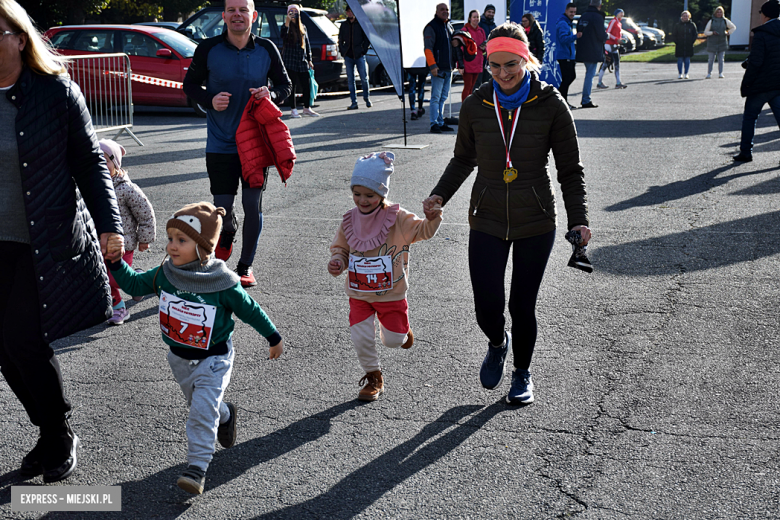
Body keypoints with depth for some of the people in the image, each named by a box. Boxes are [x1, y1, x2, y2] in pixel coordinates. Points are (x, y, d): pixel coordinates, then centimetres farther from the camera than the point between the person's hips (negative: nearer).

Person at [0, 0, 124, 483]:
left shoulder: (56, 91, -7)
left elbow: (89, 161, -2)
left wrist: (109, 222, -9)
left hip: (49, 241, -4)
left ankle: (60, 439, 15)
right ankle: (53, 435, 28)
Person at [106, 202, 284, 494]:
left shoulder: (222, 283, -23)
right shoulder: (164, 274, -11)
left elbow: (250, 310, -11)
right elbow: (134, 285, 5)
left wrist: (273, 338, 0)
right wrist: (115, 262, -9)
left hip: (213, 359, -6)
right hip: (179, 357, 6)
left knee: (202, 410, -13)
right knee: (198, 402, 24)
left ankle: (197, 466, -3)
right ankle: (225, 415, 55)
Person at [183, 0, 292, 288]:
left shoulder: (267, 49, -2)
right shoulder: (208, 49, -6)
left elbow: (285, 84, 9)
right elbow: (190, 84, 4)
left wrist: (271, 94, -14)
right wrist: (210, 100, -16)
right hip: (220, 143, 0)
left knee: (253, 205, 0)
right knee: (223, 207, 2)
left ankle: (246, 266, 19)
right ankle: (226, 238, 39)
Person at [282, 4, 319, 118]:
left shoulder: (303, 27, 14)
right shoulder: (286, 27, 0)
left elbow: (307, 44, 18)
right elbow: (283, 37, -22)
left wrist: (309, 59, 15)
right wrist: (287, 23, -32)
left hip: (302, 61, 4)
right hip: (290, 60, -4)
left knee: (306, 85, 3)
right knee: (292, 86, -2)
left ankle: (307, 108, 17)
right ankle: (293, 110, 5)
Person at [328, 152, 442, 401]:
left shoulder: (397, 218, -12)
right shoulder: (350, 220, -3)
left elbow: (422, 231, -12)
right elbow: (340, 248, 10)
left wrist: (432, 219, -34)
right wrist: (337, 262, -12)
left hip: (391, 293, -2)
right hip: (359, 294, 2)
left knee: (393, 340, 5)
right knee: (361, 338, -2)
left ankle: (402, 330, 43)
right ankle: (374, 378, 21)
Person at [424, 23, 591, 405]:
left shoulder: (551, 105, -8)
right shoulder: (476, 106, -2)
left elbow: (570, 170, -2)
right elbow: (463, 159, 13)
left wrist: (578, 219, -12)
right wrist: (440, 194, -3)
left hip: (536, 223, -1)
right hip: (487, 222, 2)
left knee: (522, 306, 6)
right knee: (487, 310, -3)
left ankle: (523, 373, 34)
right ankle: (497, 344, 35)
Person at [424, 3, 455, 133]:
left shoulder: (449, 26, 17)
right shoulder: (431, 27, -8)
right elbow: (428, 48, -14)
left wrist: (453, 64, 20)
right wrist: (432, 66, -22)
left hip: (448, 68, 8)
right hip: (437, 68, -8)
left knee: (444, 97, 12)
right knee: (436, 97, -8)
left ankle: (440, 122, 18)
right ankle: (434, 124, -6)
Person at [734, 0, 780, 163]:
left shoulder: (761, 34, -14)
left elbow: (755, 62, -17)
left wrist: (745, 84, -10)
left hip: (761, 84, -6)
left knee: (749, 117, 8)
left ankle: (746, 152, 12)